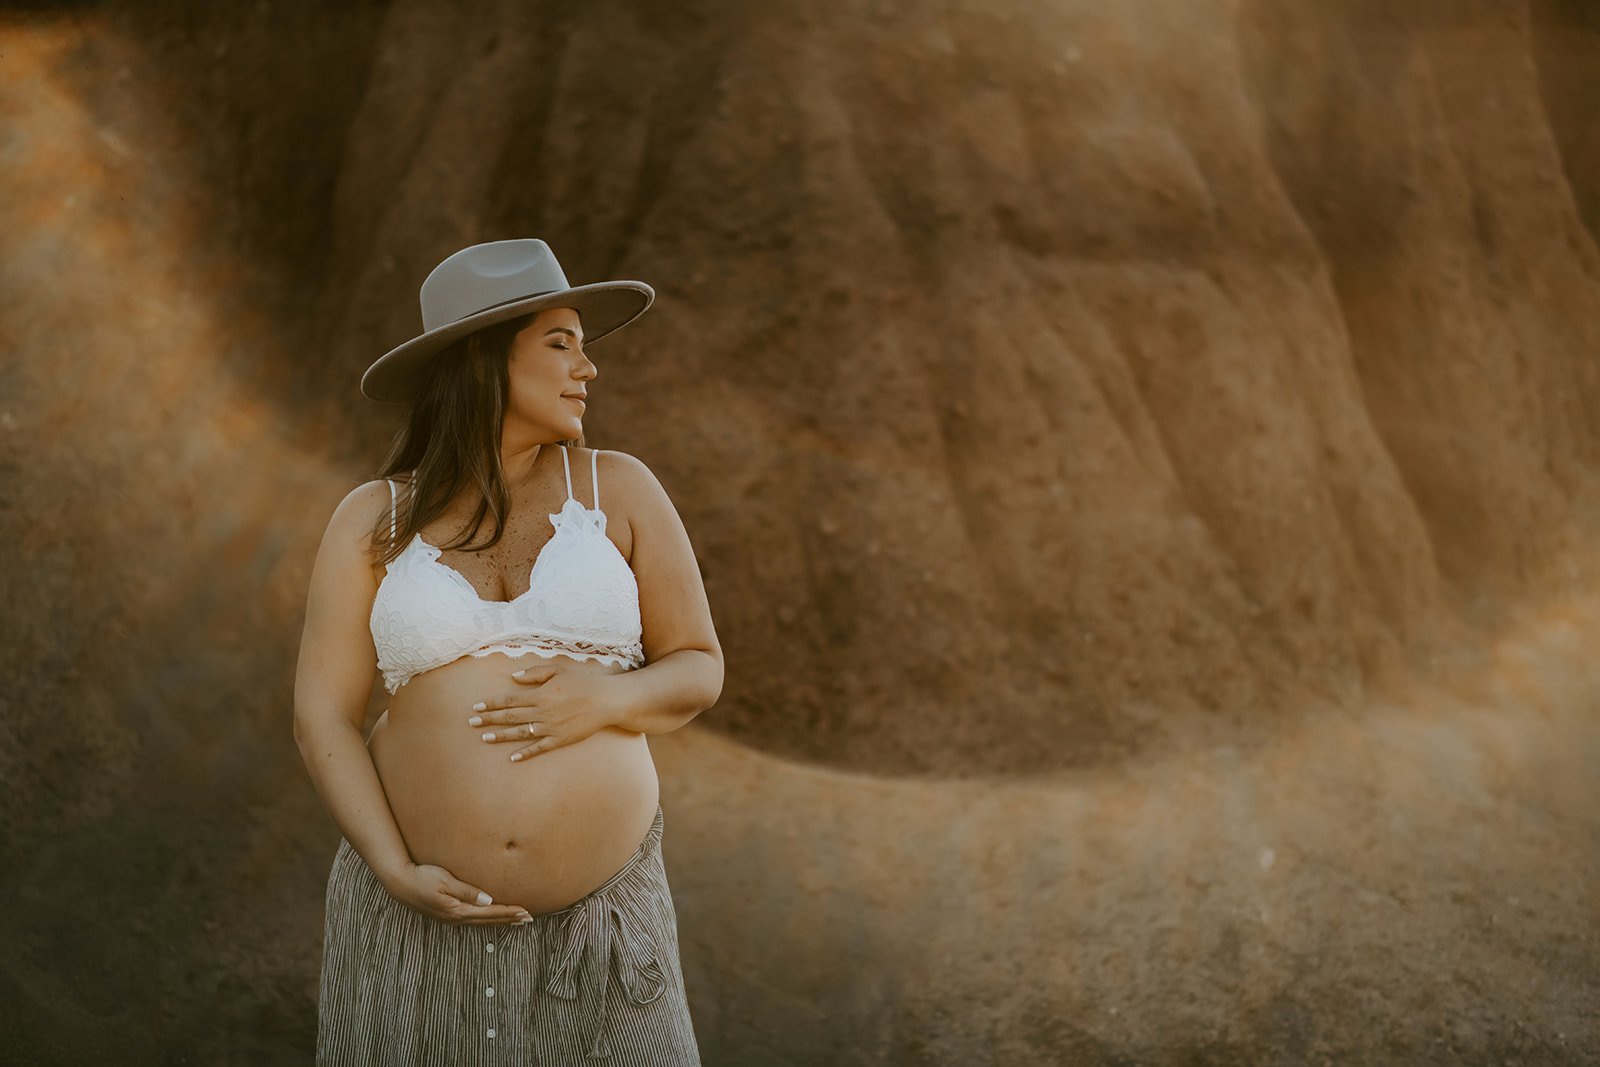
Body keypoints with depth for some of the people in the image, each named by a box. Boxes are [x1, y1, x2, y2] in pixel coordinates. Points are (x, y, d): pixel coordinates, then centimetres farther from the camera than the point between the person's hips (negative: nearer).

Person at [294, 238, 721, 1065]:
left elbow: (697, 672, 2)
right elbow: (322, 720, -3)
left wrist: (604, 700, -19)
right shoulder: (374, 521, -1)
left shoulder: (619, 490, -1)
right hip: (425, 912, 0)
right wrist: (398, 875, -17)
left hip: (596, 918, 0)